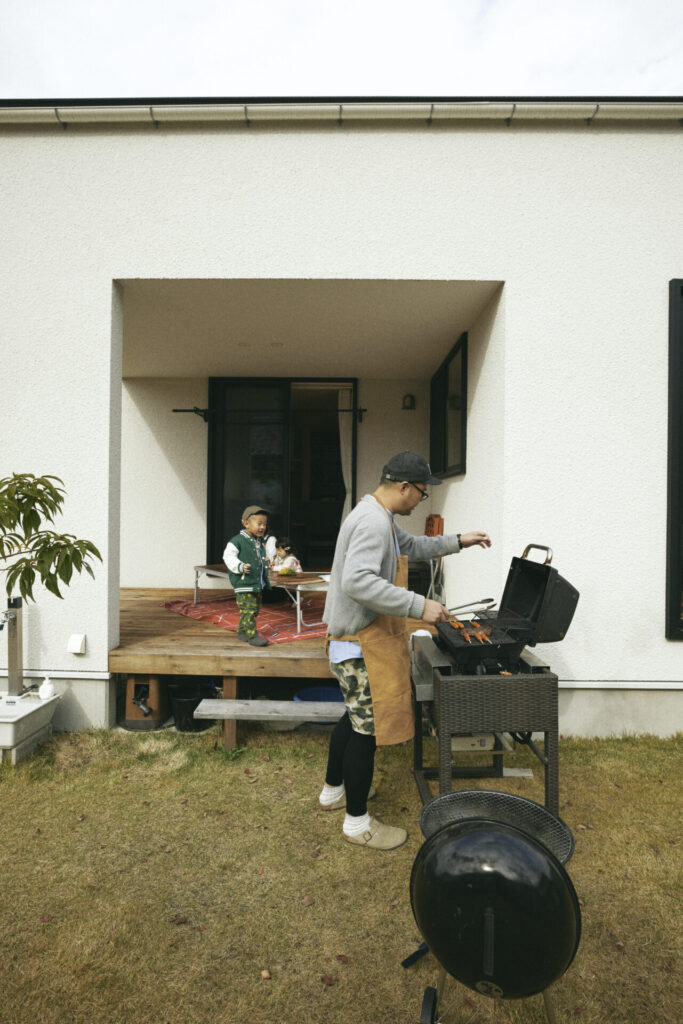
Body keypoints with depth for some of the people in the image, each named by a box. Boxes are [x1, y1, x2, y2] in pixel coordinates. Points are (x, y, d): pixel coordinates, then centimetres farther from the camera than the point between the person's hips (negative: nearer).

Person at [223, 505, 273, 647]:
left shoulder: (260, 542, 13)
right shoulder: (237, 540, -12)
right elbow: (228, 557, -17)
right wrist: (240, 567, -28)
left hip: (258, 584, 9)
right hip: (243, 584, -8)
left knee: (255, 610, 14)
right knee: (248, 609, -8)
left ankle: (242, 631, 29)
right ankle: (252, 635, 0)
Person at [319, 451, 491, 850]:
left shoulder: (381, 518, 12)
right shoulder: (373, 522, -23)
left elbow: (411, 546, 30)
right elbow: (358, 582, -35)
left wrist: (457, 541, 23)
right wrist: (419, 606, -32)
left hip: (362, 637, 11)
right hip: (362, 642, -11)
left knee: (357, 716, 24)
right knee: (367, 727, 3)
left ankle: (334, 790, 43)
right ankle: (358, 822, 21)